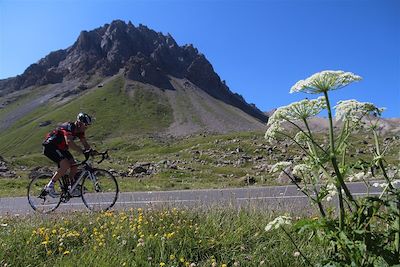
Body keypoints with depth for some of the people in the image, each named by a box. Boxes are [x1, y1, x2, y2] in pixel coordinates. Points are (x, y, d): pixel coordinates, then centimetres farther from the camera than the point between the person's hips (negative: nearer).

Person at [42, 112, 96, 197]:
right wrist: (82, 151, -50)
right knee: (66, 165, -24)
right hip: (50, 146, -9)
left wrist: (91, 150, -21)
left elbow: (85, 143, -2)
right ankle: (49, 186, -11)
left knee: (74, 165, -2)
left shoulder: (80, 131, -3)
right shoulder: (69, 127, -29)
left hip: (60, 148, 9)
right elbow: (69, 142, -45)